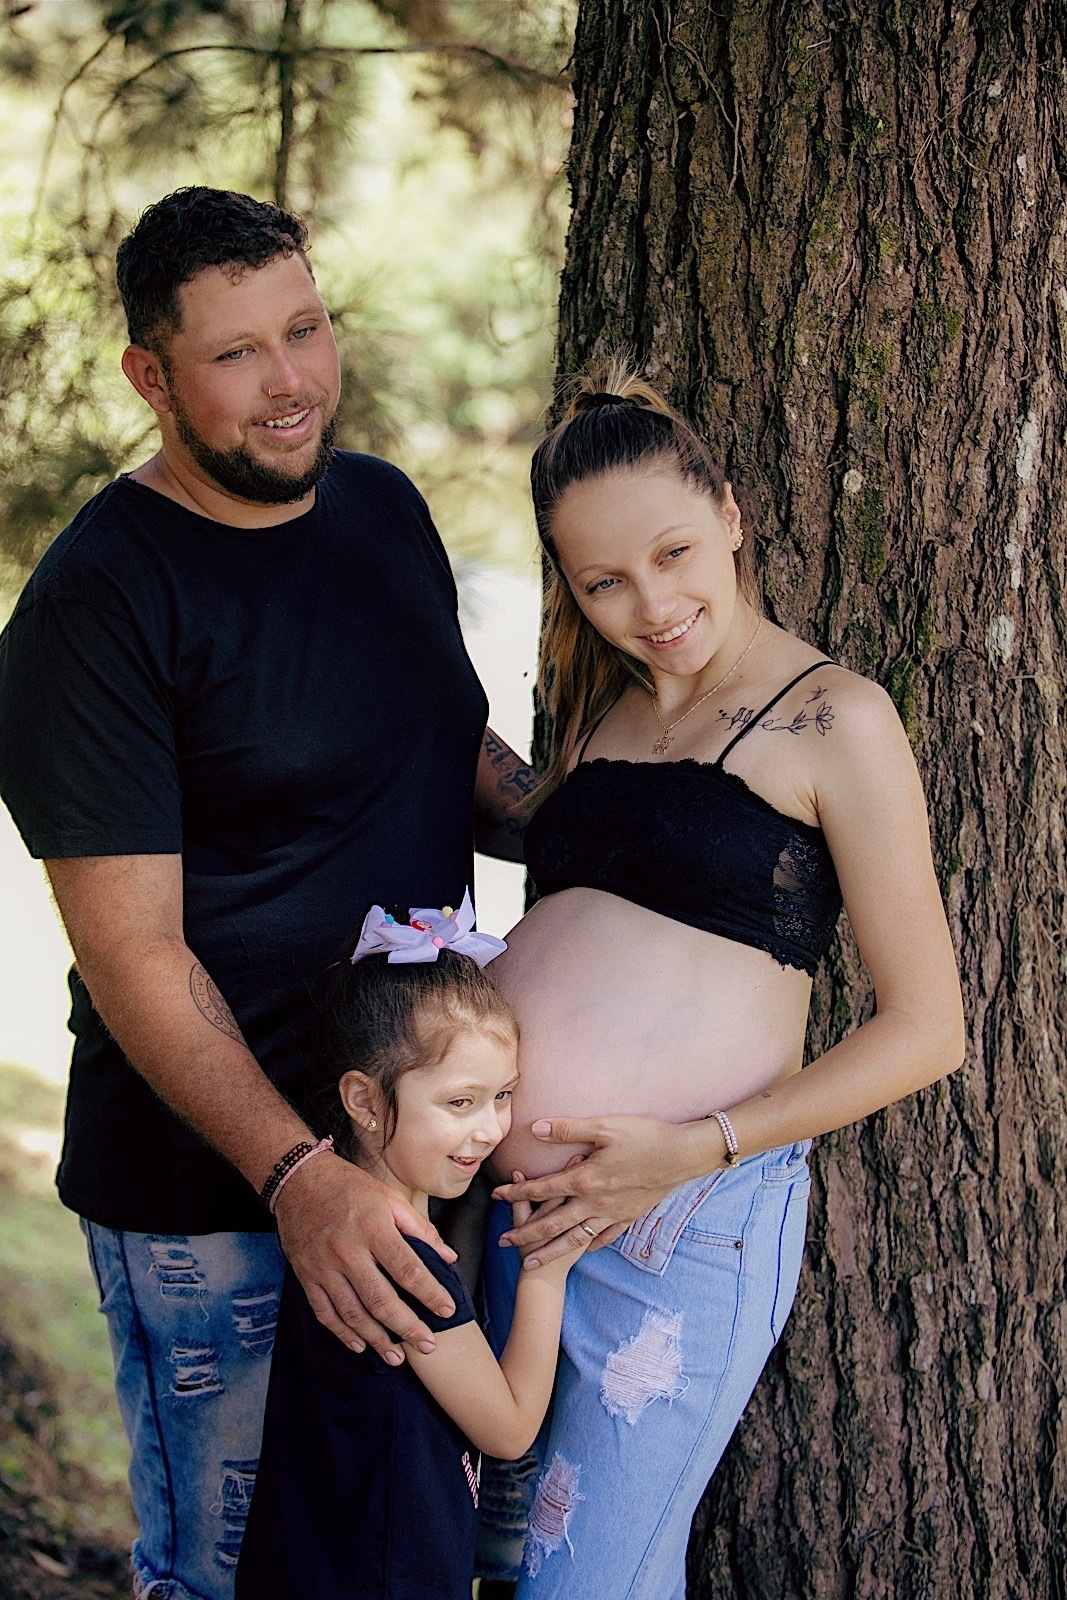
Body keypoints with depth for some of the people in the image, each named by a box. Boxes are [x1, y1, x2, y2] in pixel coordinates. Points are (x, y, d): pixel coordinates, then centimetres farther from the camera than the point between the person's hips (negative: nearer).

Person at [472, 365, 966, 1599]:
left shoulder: (832, 721, -4)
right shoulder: (598, 711, 16)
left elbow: (926, 1030, -6)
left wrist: (697, 1148, -14)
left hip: (682, 1219, -6)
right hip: (503, 1198, 6)